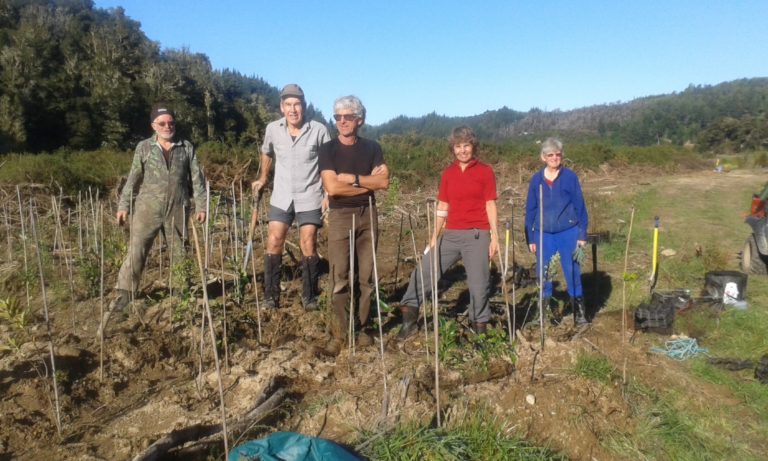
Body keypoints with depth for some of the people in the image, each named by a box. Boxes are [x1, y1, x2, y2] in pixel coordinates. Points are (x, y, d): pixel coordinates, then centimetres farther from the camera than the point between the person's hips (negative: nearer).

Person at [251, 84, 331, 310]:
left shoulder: (319, 130, -11)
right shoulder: (273, 129, -2)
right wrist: (262, 178, 22)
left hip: (309, 198, -2)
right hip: (281, 197, 3)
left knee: (308, 246, 2)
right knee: (274, 243, 1)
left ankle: (309, 297, 15)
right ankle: (270, 297, 12)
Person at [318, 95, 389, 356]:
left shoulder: (372, 148, 7)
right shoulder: (328, 149, -1)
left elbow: (384, 182, -5)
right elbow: (332, 187, -14)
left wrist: (353, 178, -13)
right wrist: (368, 182, -8)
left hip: (367, 214, 3)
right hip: (340, 215, -2)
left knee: (367, 276, 6)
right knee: (339, 278, -6)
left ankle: (363, 328, 18)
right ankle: (338, 334, 2)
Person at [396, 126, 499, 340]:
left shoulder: (485, 171, -1)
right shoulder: (448, 173, 10)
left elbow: (490, 205, -2)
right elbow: (442, 207, 11)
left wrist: (494, 236, -7)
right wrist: (434, 237, 8)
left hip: (477, 235, -4)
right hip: (451, 234, 4)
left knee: (478, 283, 1)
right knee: (424, 271, 1)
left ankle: (480, 326, 18)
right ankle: (409, 317, 11)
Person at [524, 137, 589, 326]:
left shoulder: (570, 177, -2)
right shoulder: (536, 179, 3)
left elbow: (580, 206, 0)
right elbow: (530, 210, 7)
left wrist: (582, 234, -3)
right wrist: (530, 238, 5)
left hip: (568, 232, -2)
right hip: (543, 234, 2)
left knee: (573, 272, 3)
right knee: (544, 273, 8)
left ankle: (579, 311, 16)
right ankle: (544, 310, 21)